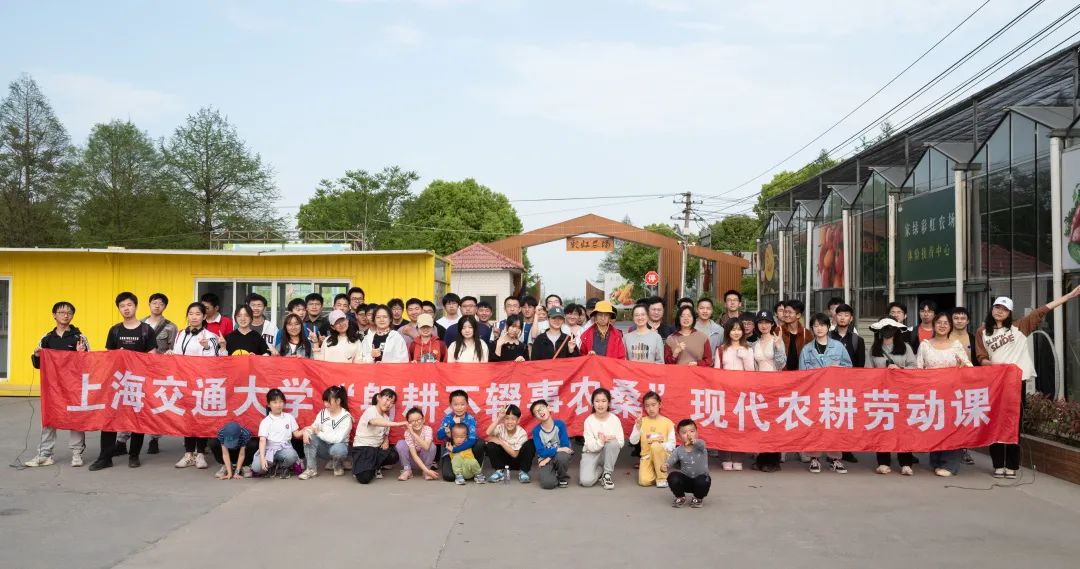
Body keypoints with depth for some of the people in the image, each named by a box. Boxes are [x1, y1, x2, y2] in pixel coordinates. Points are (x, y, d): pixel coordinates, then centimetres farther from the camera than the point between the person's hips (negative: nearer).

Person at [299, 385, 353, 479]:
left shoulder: (346, 417, -17)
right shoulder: (322, 413, -1)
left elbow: (337, 439, -25)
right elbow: (313, 428, -3)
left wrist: (318, 432, -21)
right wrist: (305, 431, -28)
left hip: (338, 446, -4)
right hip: (324, 447, 4)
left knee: (337, 449, -40)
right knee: (309, 437, -23)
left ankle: (338, 465, -3)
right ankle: (311, 469, -17)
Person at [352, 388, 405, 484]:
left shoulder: (386, 417, 10)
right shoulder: (371, 411, -15)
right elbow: (375, 422, -38)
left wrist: (386, 442, -9)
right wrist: (397, 424, -47)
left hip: (377, 448, 7)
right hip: (362, 447, -7)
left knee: (394, 456, -23)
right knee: (364, 478, -26)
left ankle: (374, 467, 7)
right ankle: (360, 468, 12)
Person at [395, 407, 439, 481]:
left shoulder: (428, 429, -22)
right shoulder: (408, 433, -22)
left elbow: (426, 447, -40)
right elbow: (414, 455, -28)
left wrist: (413, 433, -42)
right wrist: (427, 470, -37)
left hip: (425, 459, 0)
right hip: (413, 460, 0)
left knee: (432, 446, -31)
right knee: (400, 444, -26)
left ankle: (425, 472, -10)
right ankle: (407, 470, -10)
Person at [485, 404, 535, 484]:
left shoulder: (522, 433, -19)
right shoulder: (501, 428, -16)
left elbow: (514, 454, -20)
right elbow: (488, 433, -38)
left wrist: (501, 442, -24)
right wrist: (498, 418, -38)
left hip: (517, 461, -1)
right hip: (503, 459, 2)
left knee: (530, 444, -28)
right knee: (490, 446, -26)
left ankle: (523, 472, -12)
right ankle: (500, 471, -5)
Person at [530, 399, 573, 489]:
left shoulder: (560, 424, -11)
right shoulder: (536, 430, -10)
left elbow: (565, 446, -13)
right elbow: (541, 452, -14)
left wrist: (549, 458, -18)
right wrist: (559, 450, -23)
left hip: (559, 455, 1)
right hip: (545, 459, -1)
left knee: (562, 457, -37)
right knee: (548, 484, -28)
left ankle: (563, 478, -4)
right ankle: (553, 473, 10)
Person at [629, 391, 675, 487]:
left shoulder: (667, 422, -2)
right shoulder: (641, 421, 2)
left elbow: (672, 445, -3)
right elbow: (633, 441, -5)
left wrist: (661, 445, -22)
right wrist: (638, 427, -19)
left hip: (663, 456, 0)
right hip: (647, 456, 0)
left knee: (655, 445, -35)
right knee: (644, 481, -26)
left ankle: (662, 478, -17)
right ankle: (655, 473, 10)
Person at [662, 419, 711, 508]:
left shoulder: (699, 446, -11)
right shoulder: (678, 451, -5)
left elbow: (701, 444, -37)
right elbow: (671, 460, -17)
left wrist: (693, 441, -61)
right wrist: (665, 465, -43)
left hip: (700, 477, -1)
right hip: (686, 480, 1)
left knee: (703, 481, -36)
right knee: (673, 478, -27)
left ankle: (698, 498, 0)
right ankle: (680, 497, 5)